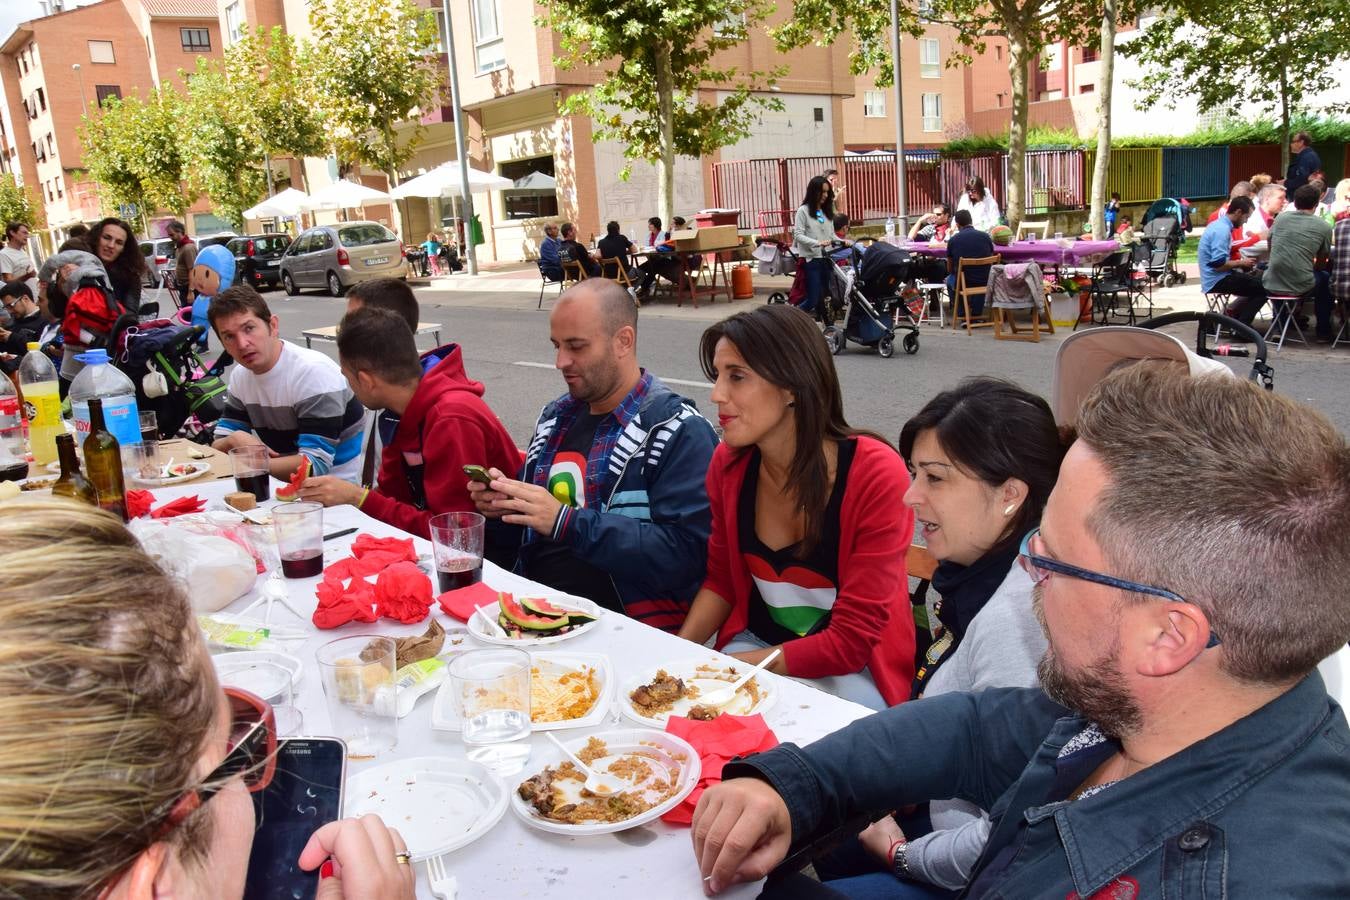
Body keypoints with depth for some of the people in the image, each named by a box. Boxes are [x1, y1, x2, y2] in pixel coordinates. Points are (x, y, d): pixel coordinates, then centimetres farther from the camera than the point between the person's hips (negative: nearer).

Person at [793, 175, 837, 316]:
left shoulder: (827, 212, 15)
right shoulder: (803, 211, -3)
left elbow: (832, 235, 18)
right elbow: (798, 235, -11)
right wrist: (817, 243, -25)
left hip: (826, 259, 6)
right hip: (811, 260, -6)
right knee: (813, 299, -9)